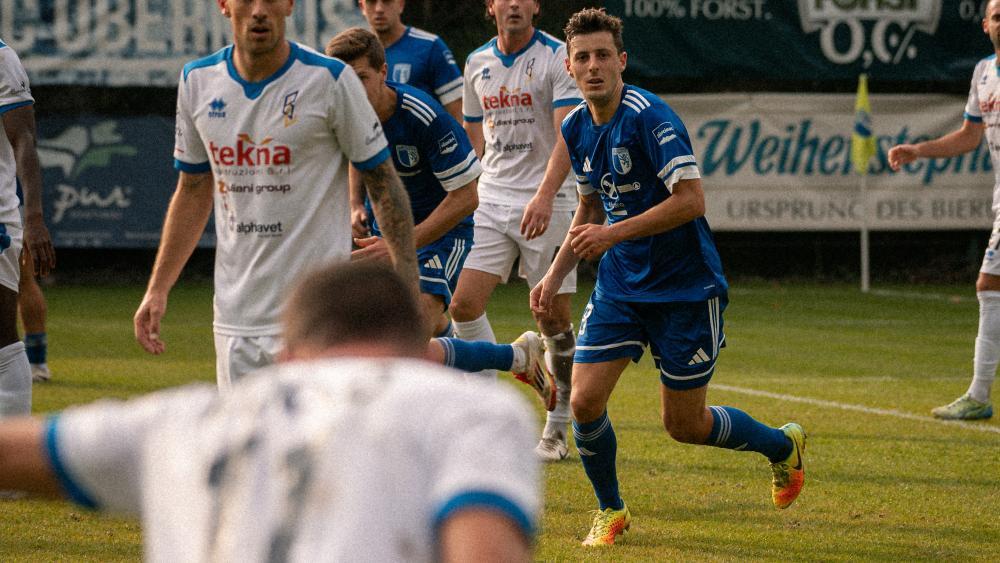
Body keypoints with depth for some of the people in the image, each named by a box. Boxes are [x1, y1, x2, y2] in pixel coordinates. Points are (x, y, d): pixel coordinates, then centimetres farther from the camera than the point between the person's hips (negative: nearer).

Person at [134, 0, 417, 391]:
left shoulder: (329, 79, -8)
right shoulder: (197, 81, 5)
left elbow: (383, 182, -3)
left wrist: (407, 284, -10)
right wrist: (157, 289, 13)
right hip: (235, 316, 5)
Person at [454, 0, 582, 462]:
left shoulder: (557, 57, -8)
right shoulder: (477, 63, 10)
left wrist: (544, 195, -30)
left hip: (547, 203, -5)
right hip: (491, 199, 5)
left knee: (553, 318, -2)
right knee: (464, 304, -8)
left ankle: (558, 428, 12)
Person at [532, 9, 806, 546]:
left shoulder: (649, 117, -20)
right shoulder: (576, 128, 4)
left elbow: (691, 200, -25)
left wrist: (613, 233, -27)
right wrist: (555, 274, 11)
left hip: (684, 288, -6)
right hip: (619, 286, 6)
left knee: (684, 425, 3)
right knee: (585, 401, -7)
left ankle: (783, 445, 32)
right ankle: (610, 511, 17)